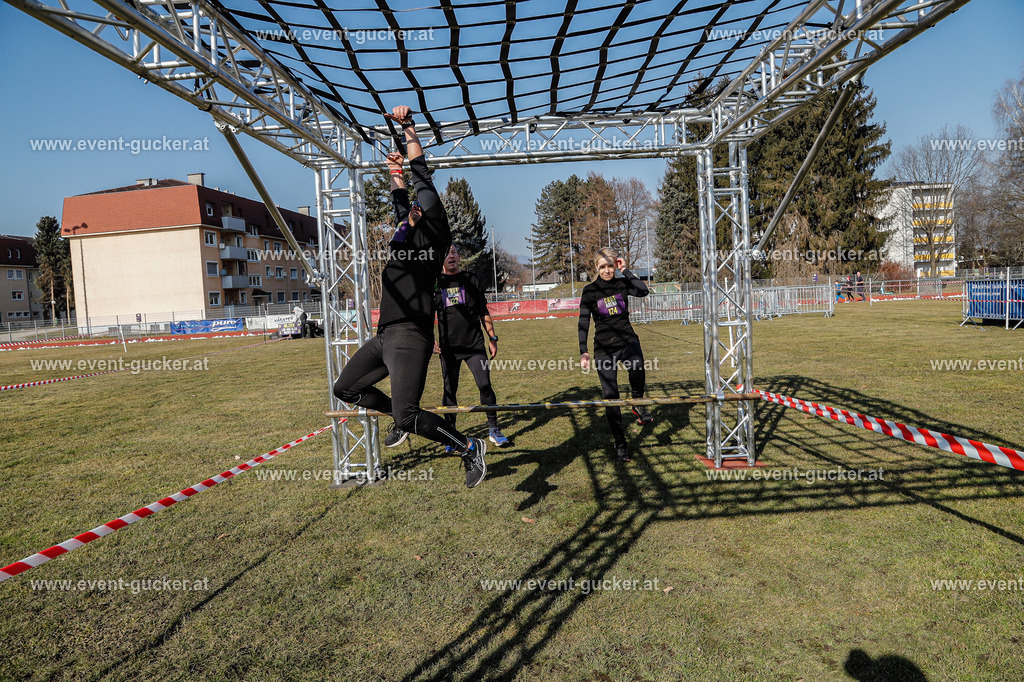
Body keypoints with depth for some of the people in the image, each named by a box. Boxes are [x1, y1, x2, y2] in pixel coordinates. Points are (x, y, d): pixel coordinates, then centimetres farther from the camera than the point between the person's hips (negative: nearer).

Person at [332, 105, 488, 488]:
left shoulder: (433, 231, -2)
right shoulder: (408, 228, 19)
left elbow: (424, 180, -4)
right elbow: (400, 200, 37)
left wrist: (408, 129, 1)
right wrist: (395, 170, 43)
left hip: (410, 337, -10)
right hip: (385, 336, 10)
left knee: (408, 417, -17)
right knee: (345, 388, 19)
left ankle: (469, 449, 1)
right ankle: (401, 417, 34)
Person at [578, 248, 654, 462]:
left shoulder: (622, 284, 4)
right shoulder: (590, 290, 0)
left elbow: (643, 291, -14)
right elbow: (583, 322, -4)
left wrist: (625, 270, -9)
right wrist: (583, 351, -13)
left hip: (627, 341, 1)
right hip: (604, 348, 0)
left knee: (637, 368, -34)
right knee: (610, 396, -2)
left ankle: (638, 404, -5)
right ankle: (620, 444, 12)